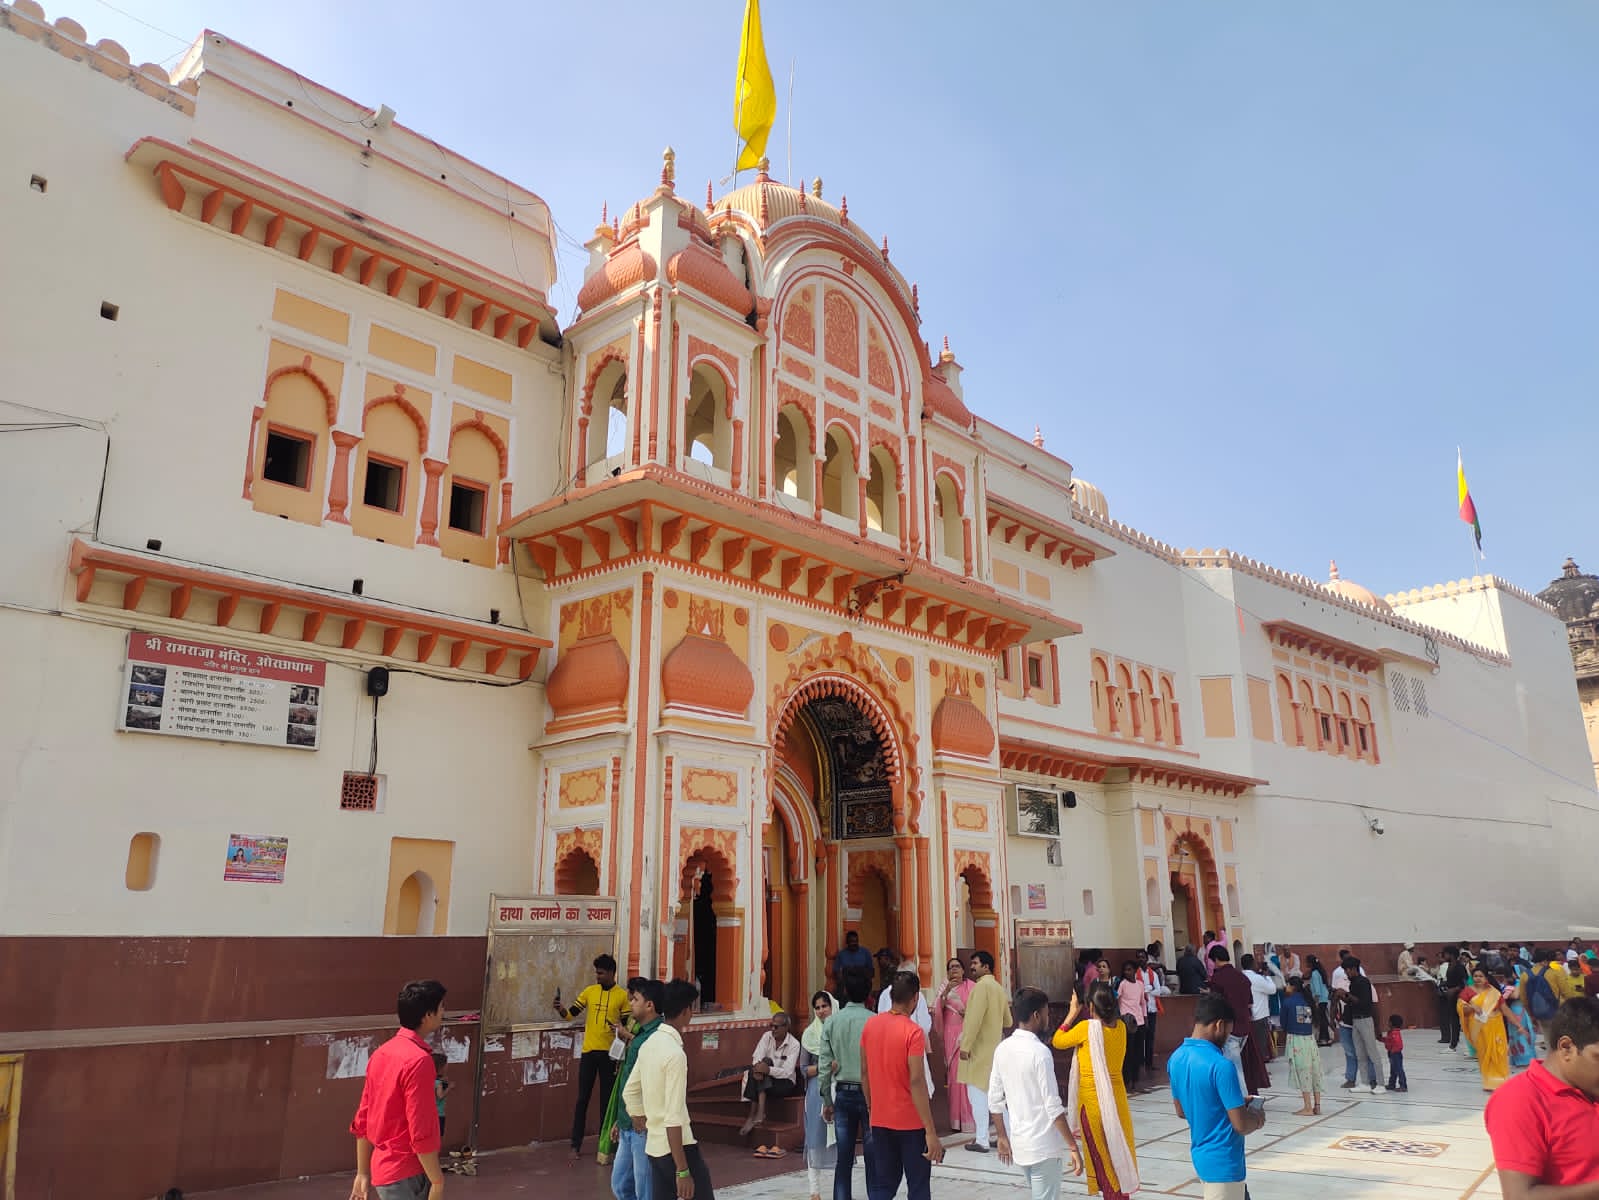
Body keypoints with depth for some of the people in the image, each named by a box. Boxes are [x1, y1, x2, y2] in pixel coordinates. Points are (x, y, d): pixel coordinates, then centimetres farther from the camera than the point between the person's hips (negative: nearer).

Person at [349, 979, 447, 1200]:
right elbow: (421, 1132, -22)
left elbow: (362, 1121, 11)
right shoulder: (418, 1059, -21)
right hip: (405, 1174, -9)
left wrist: (363, 1173, 17)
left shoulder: (381, 1053, 6)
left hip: (383, 1168, 9)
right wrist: (437, 1181, -14)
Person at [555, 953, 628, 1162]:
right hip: (589, 1051, 2)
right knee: (582, 1099, 4)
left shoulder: (622, 995, -3)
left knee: (607, 1100, 7)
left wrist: (620, 1029, -20)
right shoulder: (589, 991, 3)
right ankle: (576, 1145, 10)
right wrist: (560, 1009, -19)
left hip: (609, 1053, -2)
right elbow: (571, 1014, 1)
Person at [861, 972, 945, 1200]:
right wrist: (931, 1132, -19)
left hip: (880, 1121, 5)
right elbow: (916, 1082, -21)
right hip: (911, 1122, -5)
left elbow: (864, 1072, 7)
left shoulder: (870, 1025, 1)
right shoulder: (913, 1032, -17)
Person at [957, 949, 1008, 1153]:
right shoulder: (999, 988, 13)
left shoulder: (982, 986, -15)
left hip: (979, 1050, -9)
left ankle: (981, 1140, -1)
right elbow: (1007, 1020, 19)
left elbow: (975, 1019, -22)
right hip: (994, 1049, 9)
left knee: (977, 1093, -3)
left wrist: (965, 1046, -19)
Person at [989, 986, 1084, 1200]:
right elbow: (1053, 1106, -19)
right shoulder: (1039, 1052, -18)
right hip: (1043, 1144, -7)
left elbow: (994, 1101, 7)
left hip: (1018, 1142, 7)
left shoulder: (1002, 1049, 2)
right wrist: (1073, 1146, -14)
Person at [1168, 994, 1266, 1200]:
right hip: (1223, 1161, -8)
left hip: (1200, 1154, 8)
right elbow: (1241, 1124, -21)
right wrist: (1258, 1117, 1)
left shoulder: (1177, 1058, 0)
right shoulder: (1221, 1065, -25)